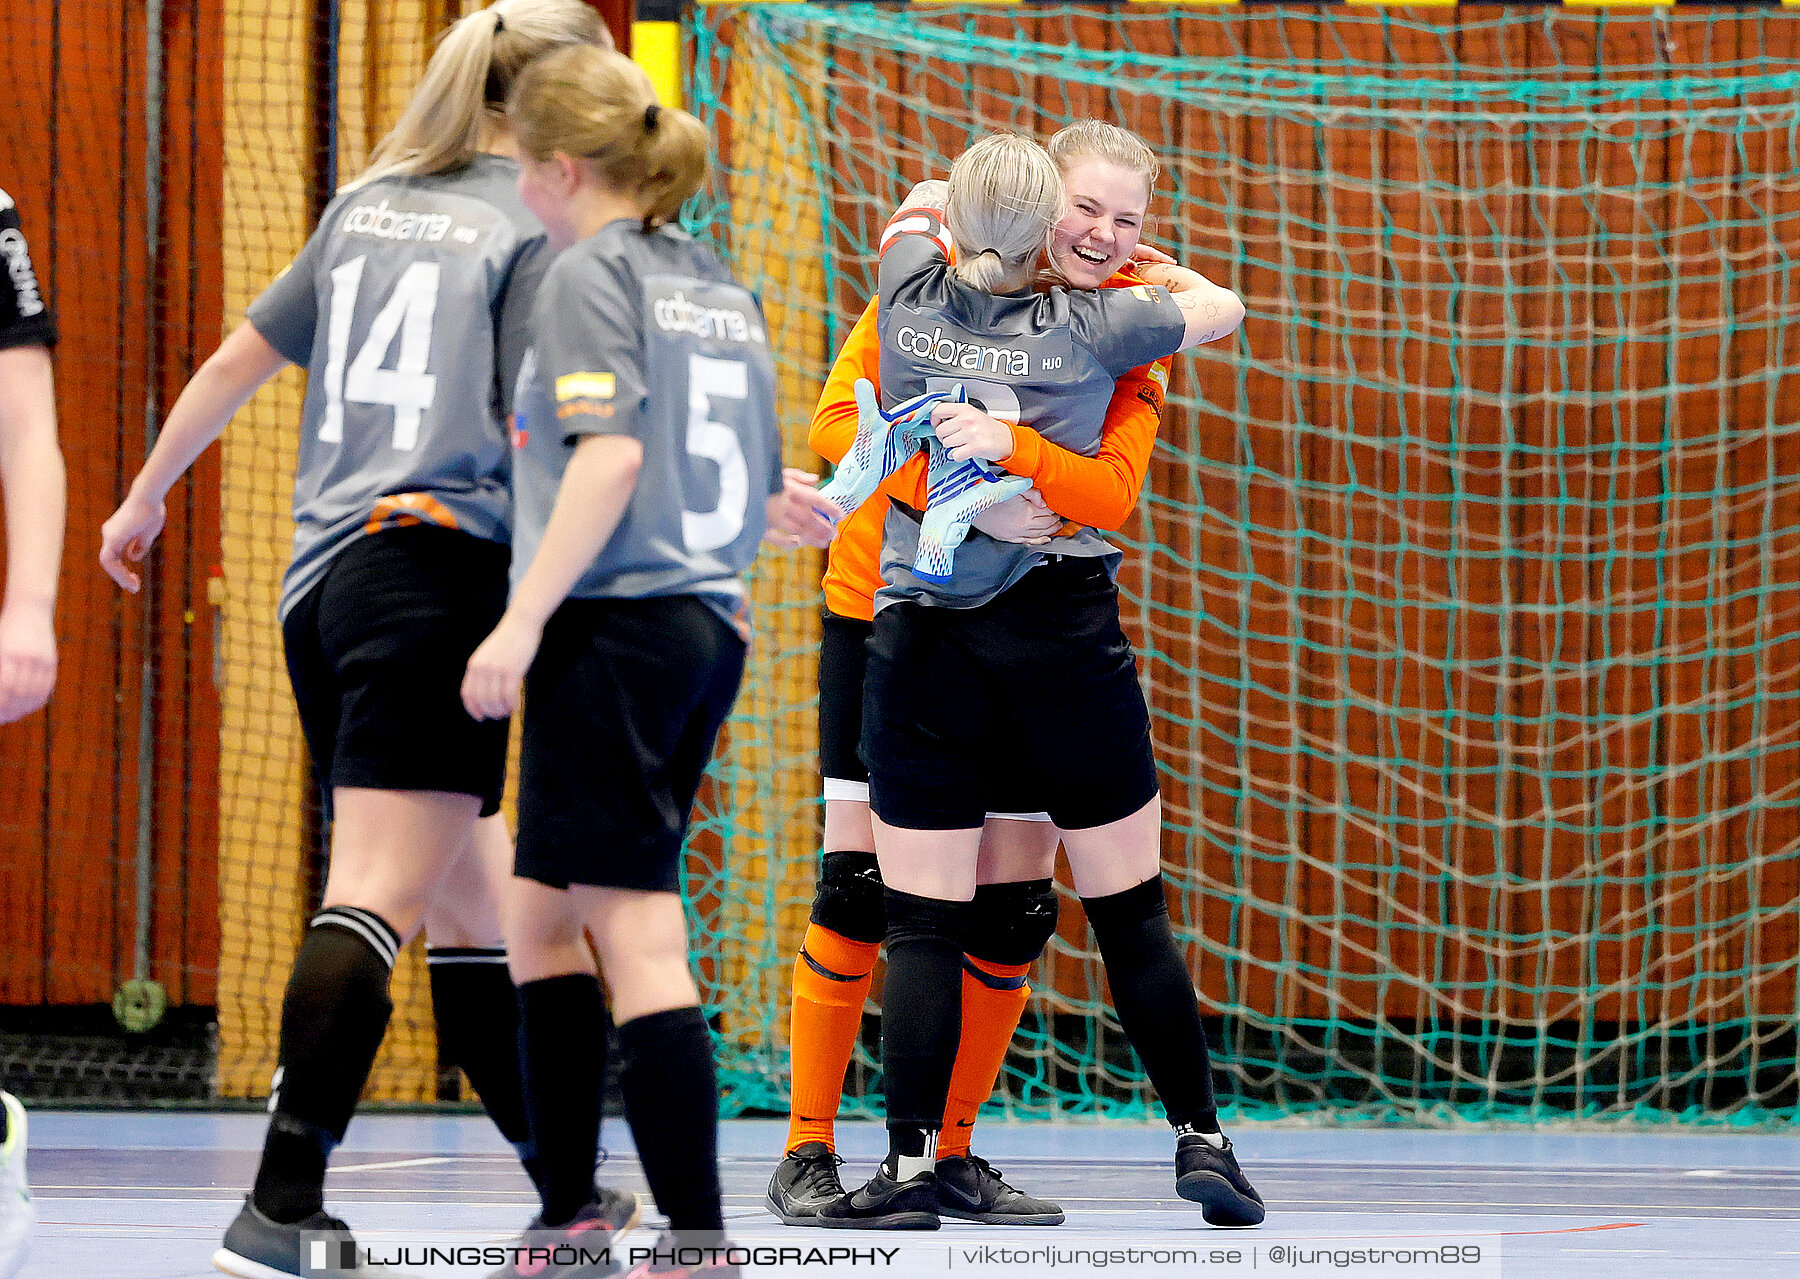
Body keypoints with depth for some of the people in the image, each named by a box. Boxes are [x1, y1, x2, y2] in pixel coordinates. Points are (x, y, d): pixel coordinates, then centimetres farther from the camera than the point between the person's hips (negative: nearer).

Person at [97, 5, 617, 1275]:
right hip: (439, 565, -8)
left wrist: (144, 498, 35)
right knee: (382, 897, -13)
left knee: (473, 898, 15)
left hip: (323, 579, 8)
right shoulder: (539, 222, -3)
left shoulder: (369, 203, 18)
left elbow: (240, 357, 24)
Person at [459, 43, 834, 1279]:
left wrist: (523, 621, -22)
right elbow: (761, 491, 17)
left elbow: (609, 454, -20)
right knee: (542, 912, 17)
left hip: (615, 623, -9)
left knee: (636, 938, -9)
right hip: (709, 623, 9)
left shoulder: (590, 274, -7)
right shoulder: (722, 288, 16)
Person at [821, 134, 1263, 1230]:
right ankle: (1201, 1141, 10)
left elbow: (915, 215, 26)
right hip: (1064, 638, -1)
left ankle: (913, 1166, -4)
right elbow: (1221, 307, 17)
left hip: (919, 638, 1)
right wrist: (1139, 261, 33)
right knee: (1131, 913, 8)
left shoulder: (913, 298, 0)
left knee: (924, 923, 2)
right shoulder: (1091, 327, -3)